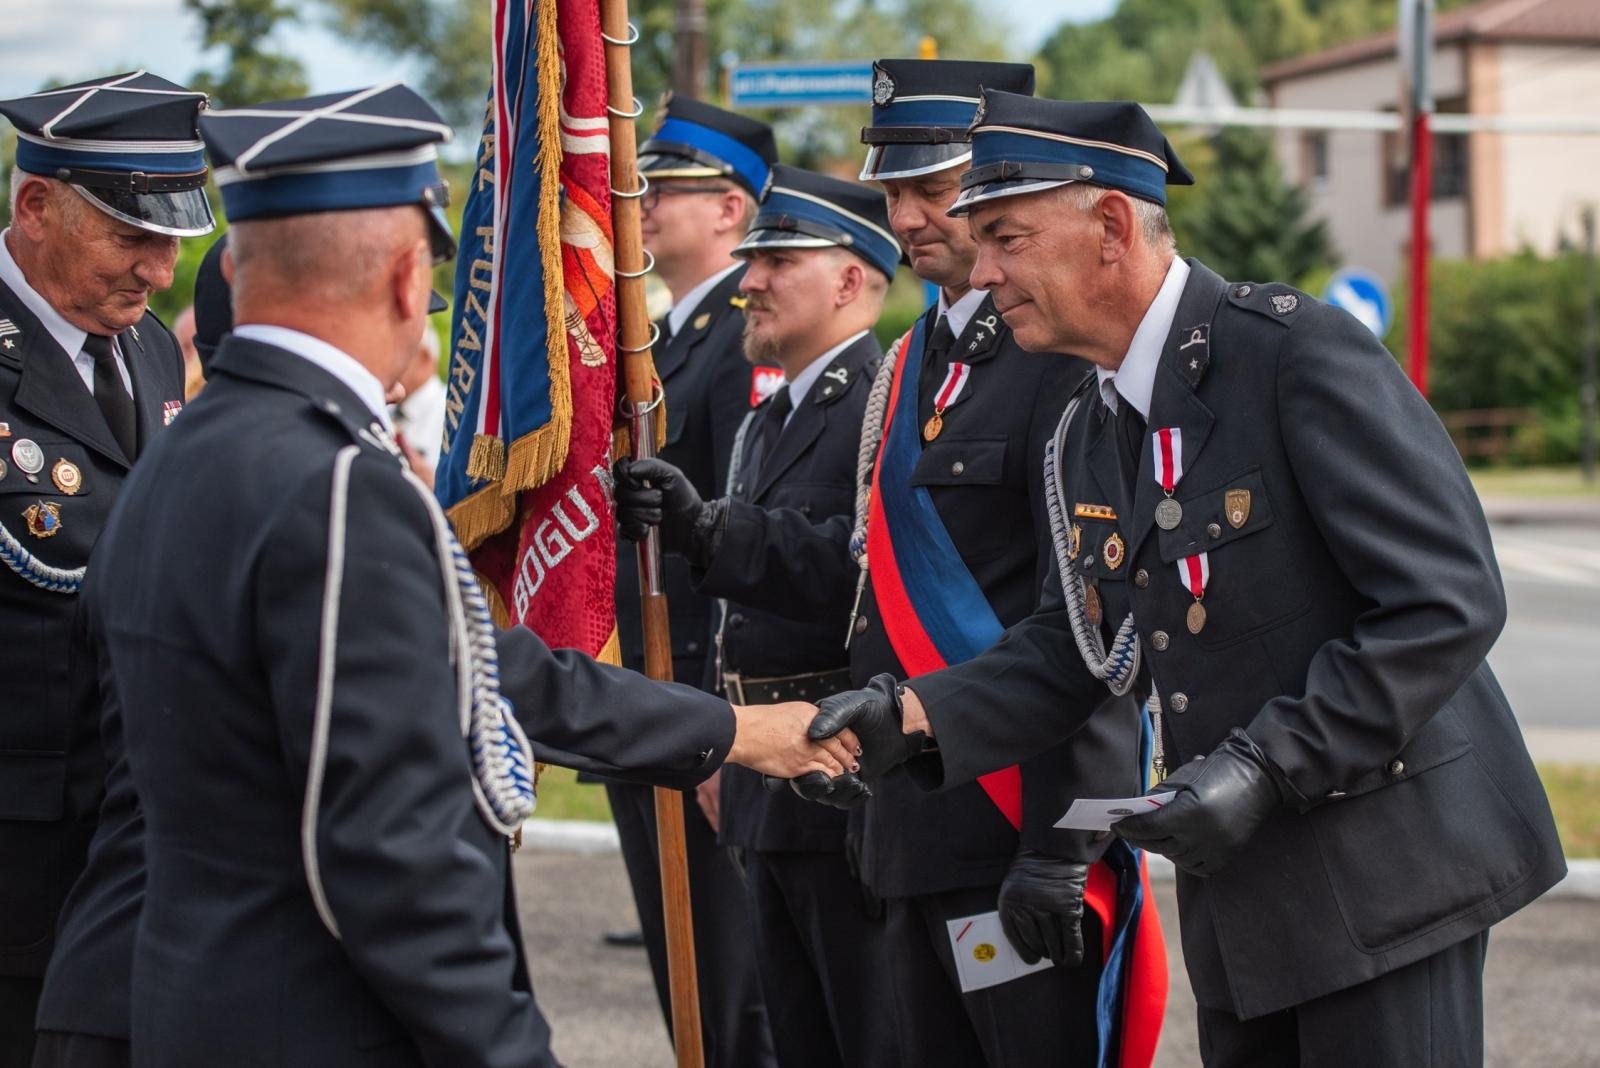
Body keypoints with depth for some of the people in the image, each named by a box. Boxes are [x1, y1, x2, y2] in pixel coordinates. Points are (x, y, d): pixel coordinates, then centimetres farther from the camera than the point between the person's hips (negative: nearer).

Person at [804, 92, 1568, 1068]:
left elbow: (1448, 602, -20)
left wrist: (1266, 765, -24)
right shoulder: (1090, 432, 11)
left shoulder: (1297, 349, -16)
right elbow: (1071, 651, 12)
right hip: (1239, 896, 8)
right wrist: (912, 717, -5)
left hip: (1382, 870, -8)